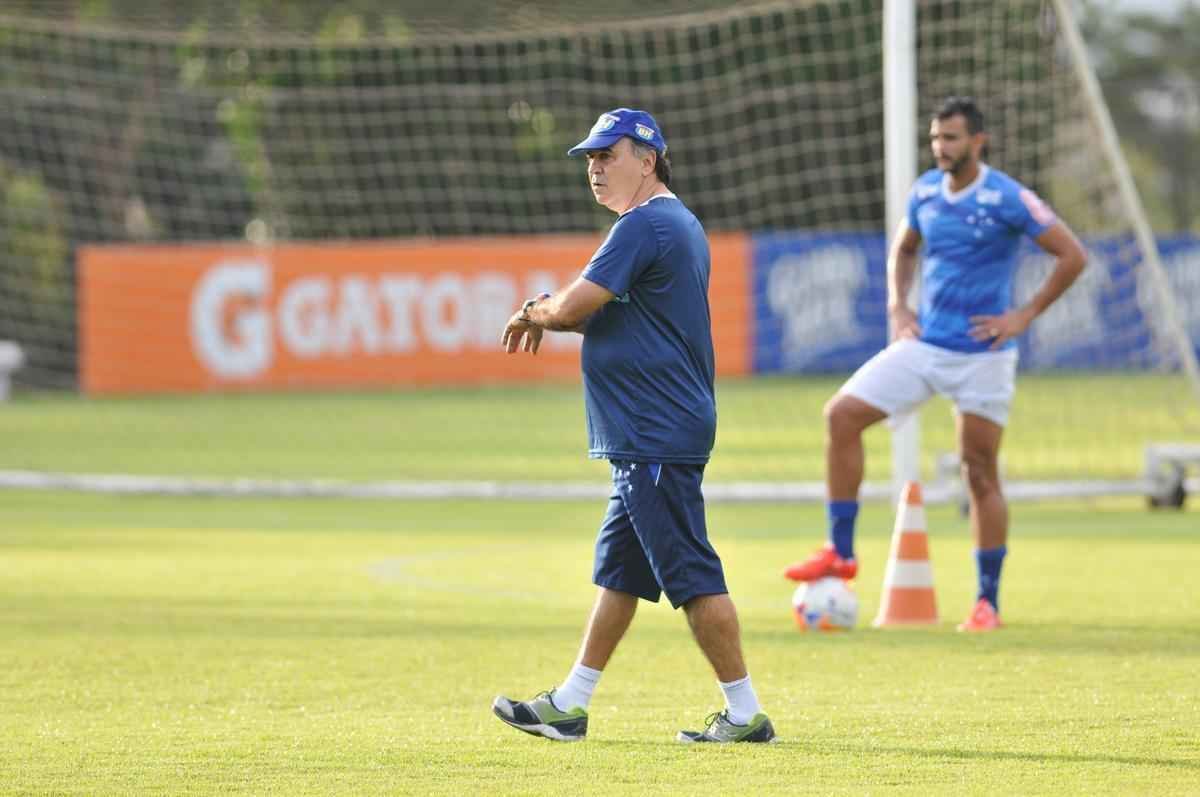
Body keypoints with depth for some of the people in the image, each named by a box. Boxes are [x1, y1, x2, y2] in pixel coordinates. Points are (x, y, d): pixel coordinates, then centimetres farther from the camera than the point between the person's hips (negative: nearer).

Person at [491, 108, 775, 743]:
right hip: (649, 436, 11)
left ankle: (745, 714, -6)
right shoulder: (681, 225, 18)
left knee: (692, 575, -8)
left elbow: (573, 305, -17)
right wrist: (551, 313, 7)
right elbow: (609, 312, 22)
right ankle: (569, 705, 21)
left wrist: (535, 313, 4)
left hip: (657, 437, -11)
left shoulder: (644, 226, -15)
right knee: (618, 570, 15)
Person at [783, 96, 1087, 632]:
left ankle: (988, 602, 9)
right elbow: (902, 249, 24)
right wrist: (897, 307, 8)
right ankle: (840, 553, 1)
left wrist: (1024, 317, -13)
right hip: (924, 345, 5)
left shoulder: (1007, 199, -13)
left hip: (982, 356, -5)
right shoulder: (925, 192, 5)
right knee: (842, 414, -7)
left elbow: (1072, 256, -10)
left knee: (980, 475, -1)